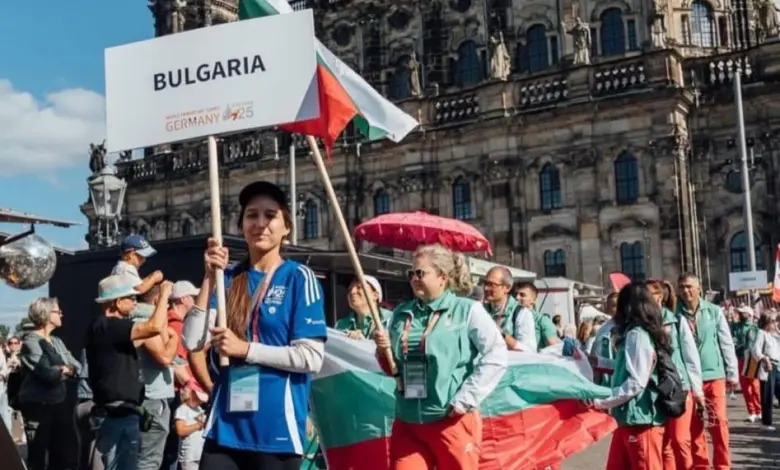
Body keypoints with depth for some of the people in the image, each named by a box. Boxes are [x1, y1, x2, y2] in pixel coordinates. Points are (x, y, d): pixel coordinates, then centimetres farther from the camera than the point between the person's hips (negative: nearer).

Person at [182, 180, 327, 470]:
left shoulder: (299, 277, -3)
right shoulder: (228, 278, 8)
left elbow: (312, 357, -10)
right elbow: (193, 342, -1)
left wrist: (245, 349, -14)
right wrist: (209, 277, -7)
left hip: (277, 427, -3)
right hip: (226, 424, 3)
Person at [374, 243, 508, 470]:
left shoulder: (467, 310, -4)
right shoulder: (401, 314, 10)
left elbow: (496, 357, -11)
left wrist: (466, 399, -14)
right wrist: (383, 351, -2)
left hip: (453, 421, -4)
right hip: (407, 422, 4)